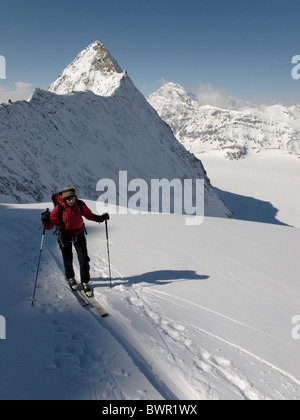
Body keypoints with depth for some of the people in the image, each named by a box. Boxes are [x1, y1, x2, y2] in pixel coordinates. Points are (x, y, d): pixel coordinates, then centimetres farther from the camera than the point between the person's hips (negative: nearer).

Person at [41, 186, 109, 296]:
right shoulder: (59, 208, -24)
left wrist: (99, 218, -14)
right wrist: (46, 222, -43)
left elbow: (88, 215, 0)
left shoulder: (80, 204, -18)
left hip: (78, 233, 1)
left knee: (84, 259, -2)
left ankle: (85, 282, 16)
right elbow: (50, 225, -22)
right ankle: (70, 277, 42)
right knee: (68, 260, 13)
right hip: (65, 235, -1)